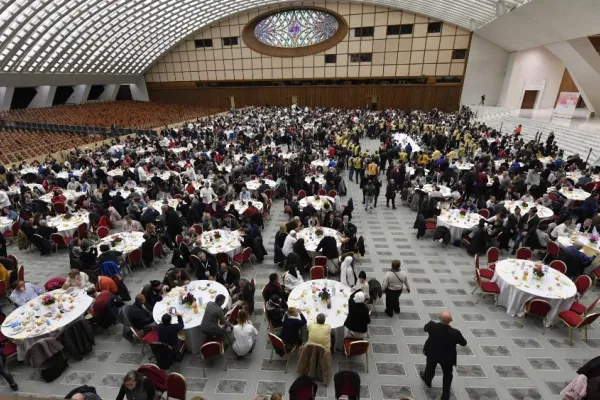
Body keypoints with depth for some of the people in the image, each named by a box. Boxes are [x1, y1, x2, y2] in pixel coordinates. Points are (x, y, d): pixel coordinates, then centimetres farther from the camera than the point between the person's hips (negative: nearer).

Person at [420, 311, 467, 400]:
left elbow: (425, 328, -5)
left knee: (430, 368, 31)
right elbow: (464, 343, -12)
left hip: (432, 354, 2)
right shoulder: (455, 333, -34)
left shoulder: (432, 325, -30)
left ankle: (427, 380, 58)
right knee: (447, 375, 26)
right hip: (447, 358, -2)